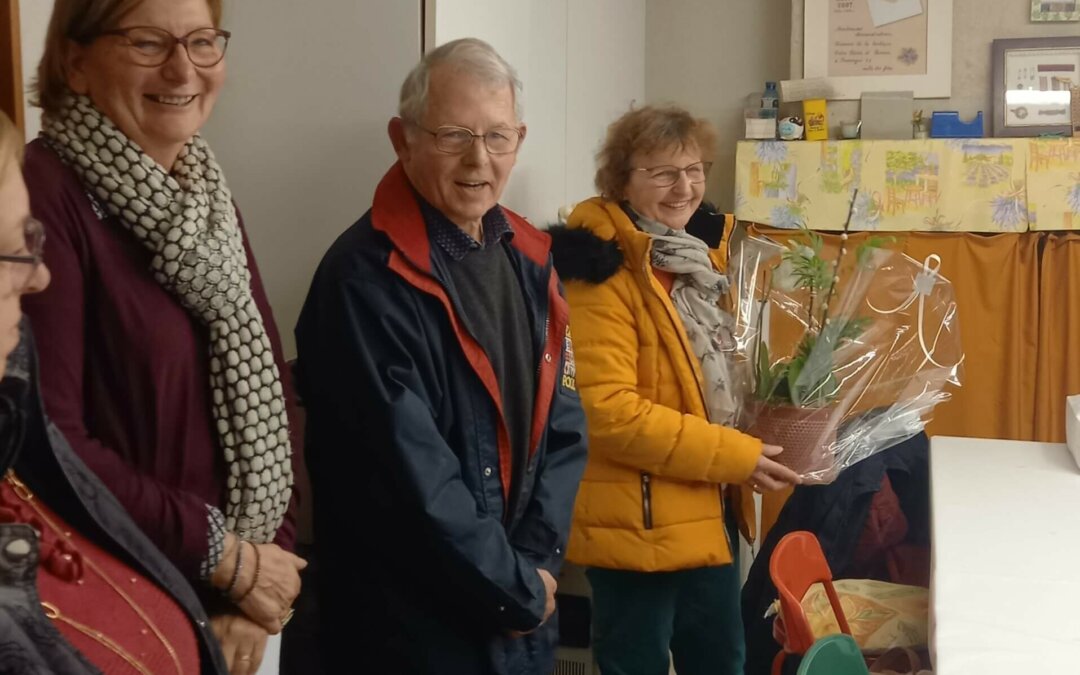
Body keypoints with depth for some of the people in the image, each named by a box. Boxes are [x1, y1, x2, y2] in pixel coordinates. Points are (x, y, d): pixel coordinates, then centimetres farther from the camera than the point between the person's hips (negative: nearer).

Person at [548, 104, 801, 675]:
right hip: (637, 523, -9)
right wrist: (735, 455, -20)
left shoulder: (695, 259, 12)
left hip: (706, 514, 9)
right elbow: (606, 410, -24)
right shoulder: (601, 269, -17)